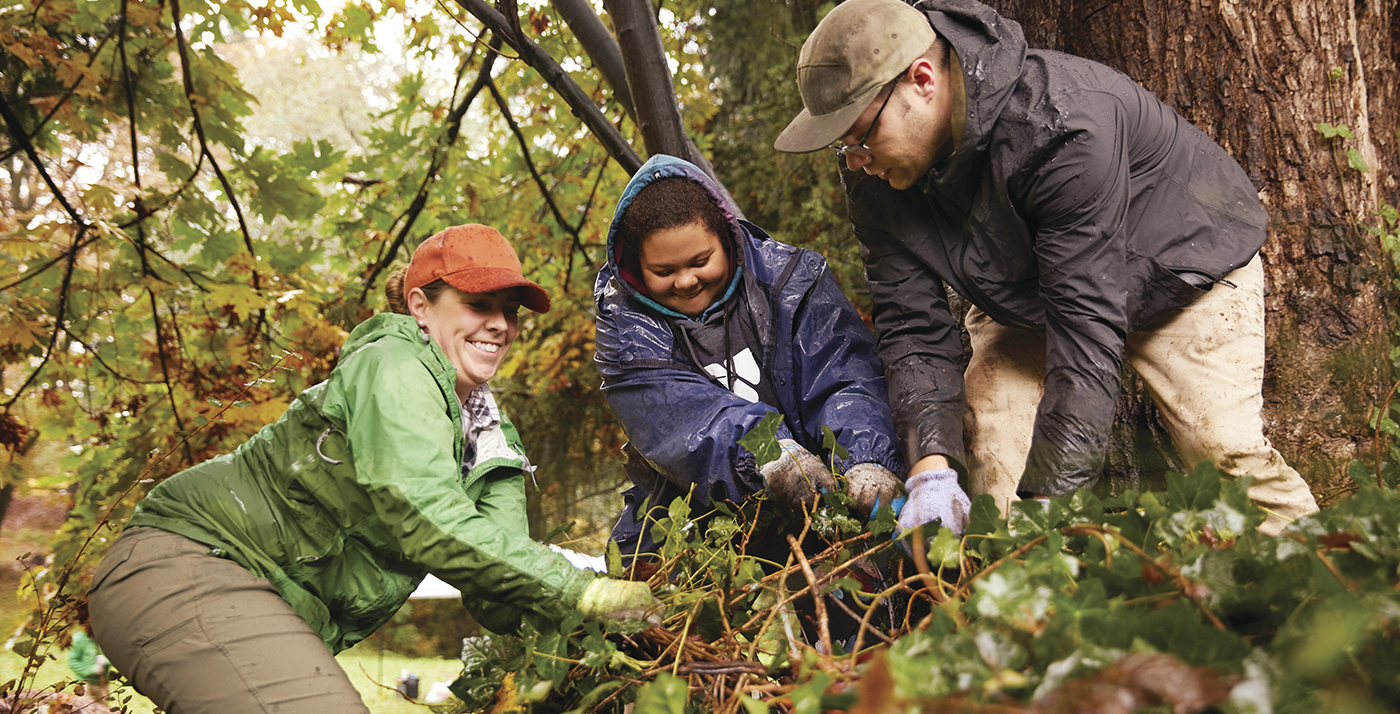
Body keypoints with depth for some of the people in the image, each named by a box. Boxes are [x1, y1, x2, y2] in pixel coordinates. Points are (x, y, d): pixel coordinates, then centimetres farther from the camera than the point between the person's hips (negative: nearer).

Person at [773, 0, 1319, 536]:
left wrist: (1046, 497, -45)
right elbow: (911, 327, -19)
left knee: (1224, 451, -16)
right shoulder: (875, 175, -20)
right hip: (1025, 299, 5)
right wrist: (931, 463, -36)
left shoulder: (1063, 125, -42)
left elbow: (1088, 328, -43)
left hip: (1185, 266, -5)